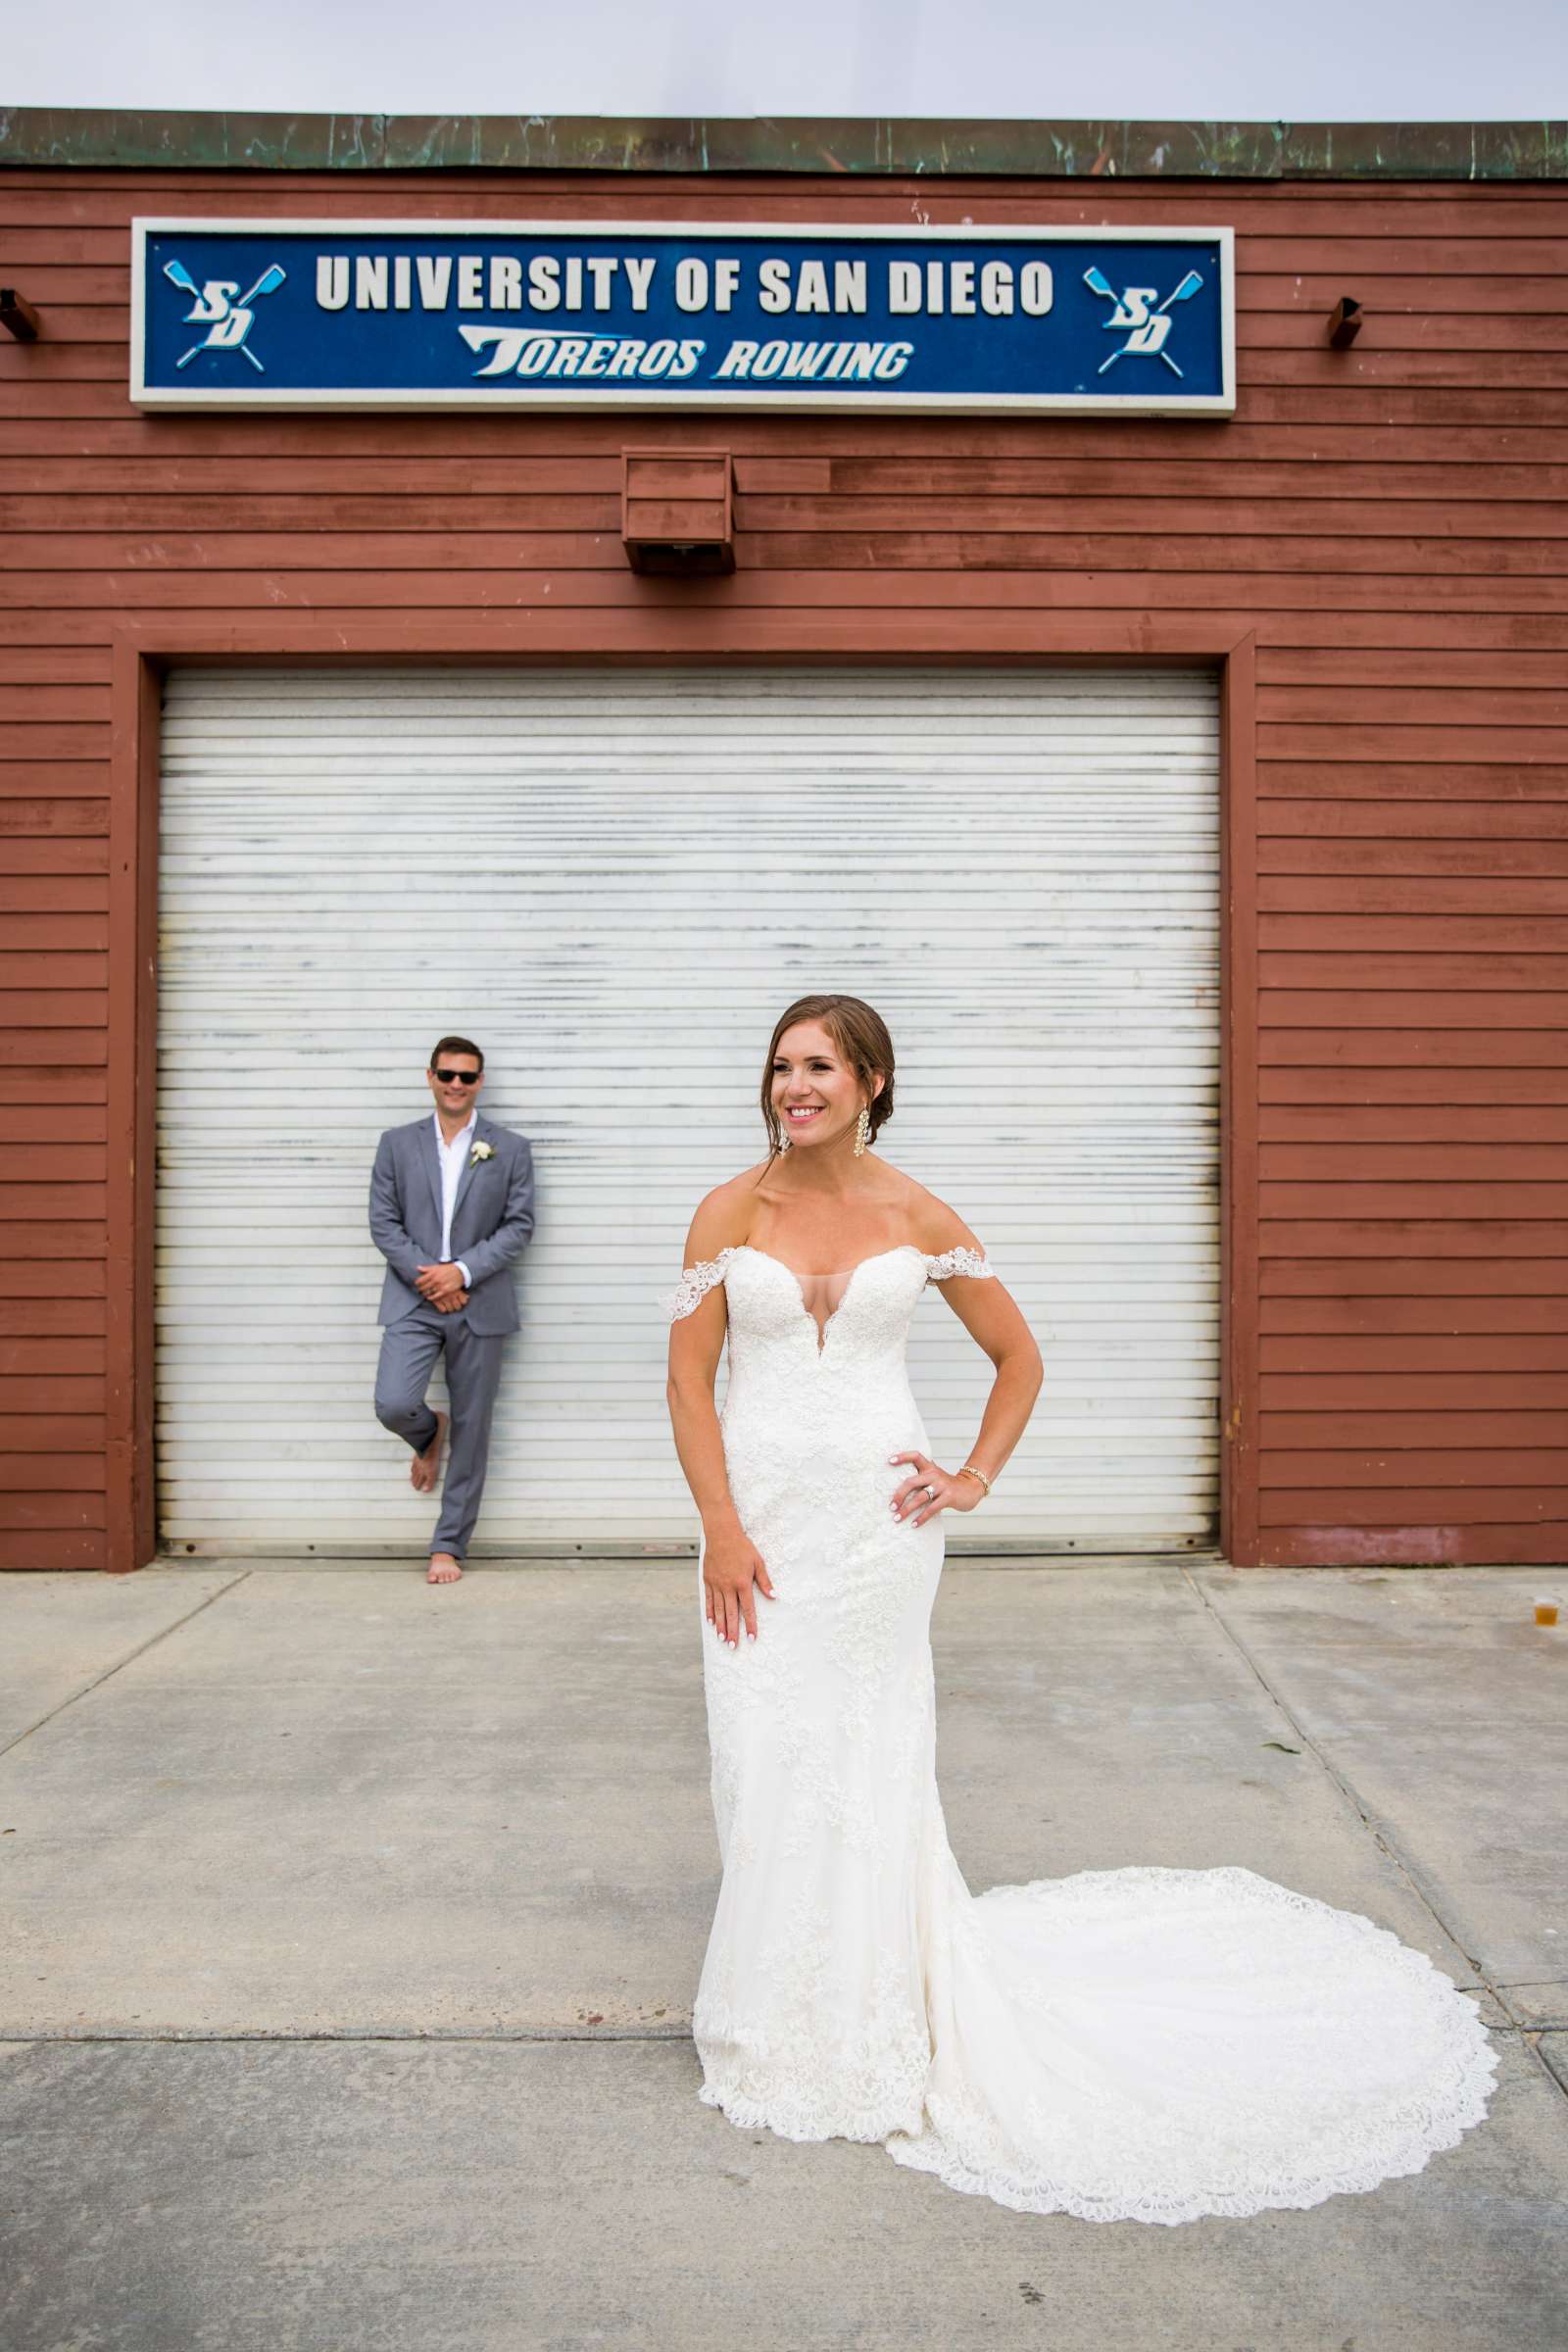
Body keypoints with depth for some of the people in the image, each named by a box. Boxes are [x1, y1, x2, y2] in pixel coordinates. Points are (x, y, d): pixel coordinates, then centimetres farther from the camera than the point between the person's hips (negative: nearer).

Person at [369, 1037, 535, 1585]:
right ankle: (428, 1436, 22)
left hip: (480, 1303, 0)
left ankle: (449, 1545, 16)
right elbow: (383, 1223, 3)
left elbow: (519, 1225, -1)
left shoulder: (511, 1149, 4)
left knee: (471, 1430, 3)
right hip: (413, 1299, 1)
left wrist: (462, 1271, -13)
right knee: (393, 1404, -16)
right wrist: (427, 1277, -11)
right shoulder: (397, 1144, 7)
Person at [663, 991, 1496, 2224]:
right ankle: (782, 2011, 30)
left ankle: (870, 2012, 31)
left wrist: (975, 1479, 0)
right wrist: (720, 1530, -9)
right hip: (763, 1515, 1)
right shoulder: (731, 1212, -2)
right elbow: (690, 1377, -3)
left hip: (878, 1518, -1)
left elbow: (1018, 1355, 9)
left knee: (872, 1761, 9)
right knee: (770, 1760, 7)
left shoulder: (916, 1217, -1)